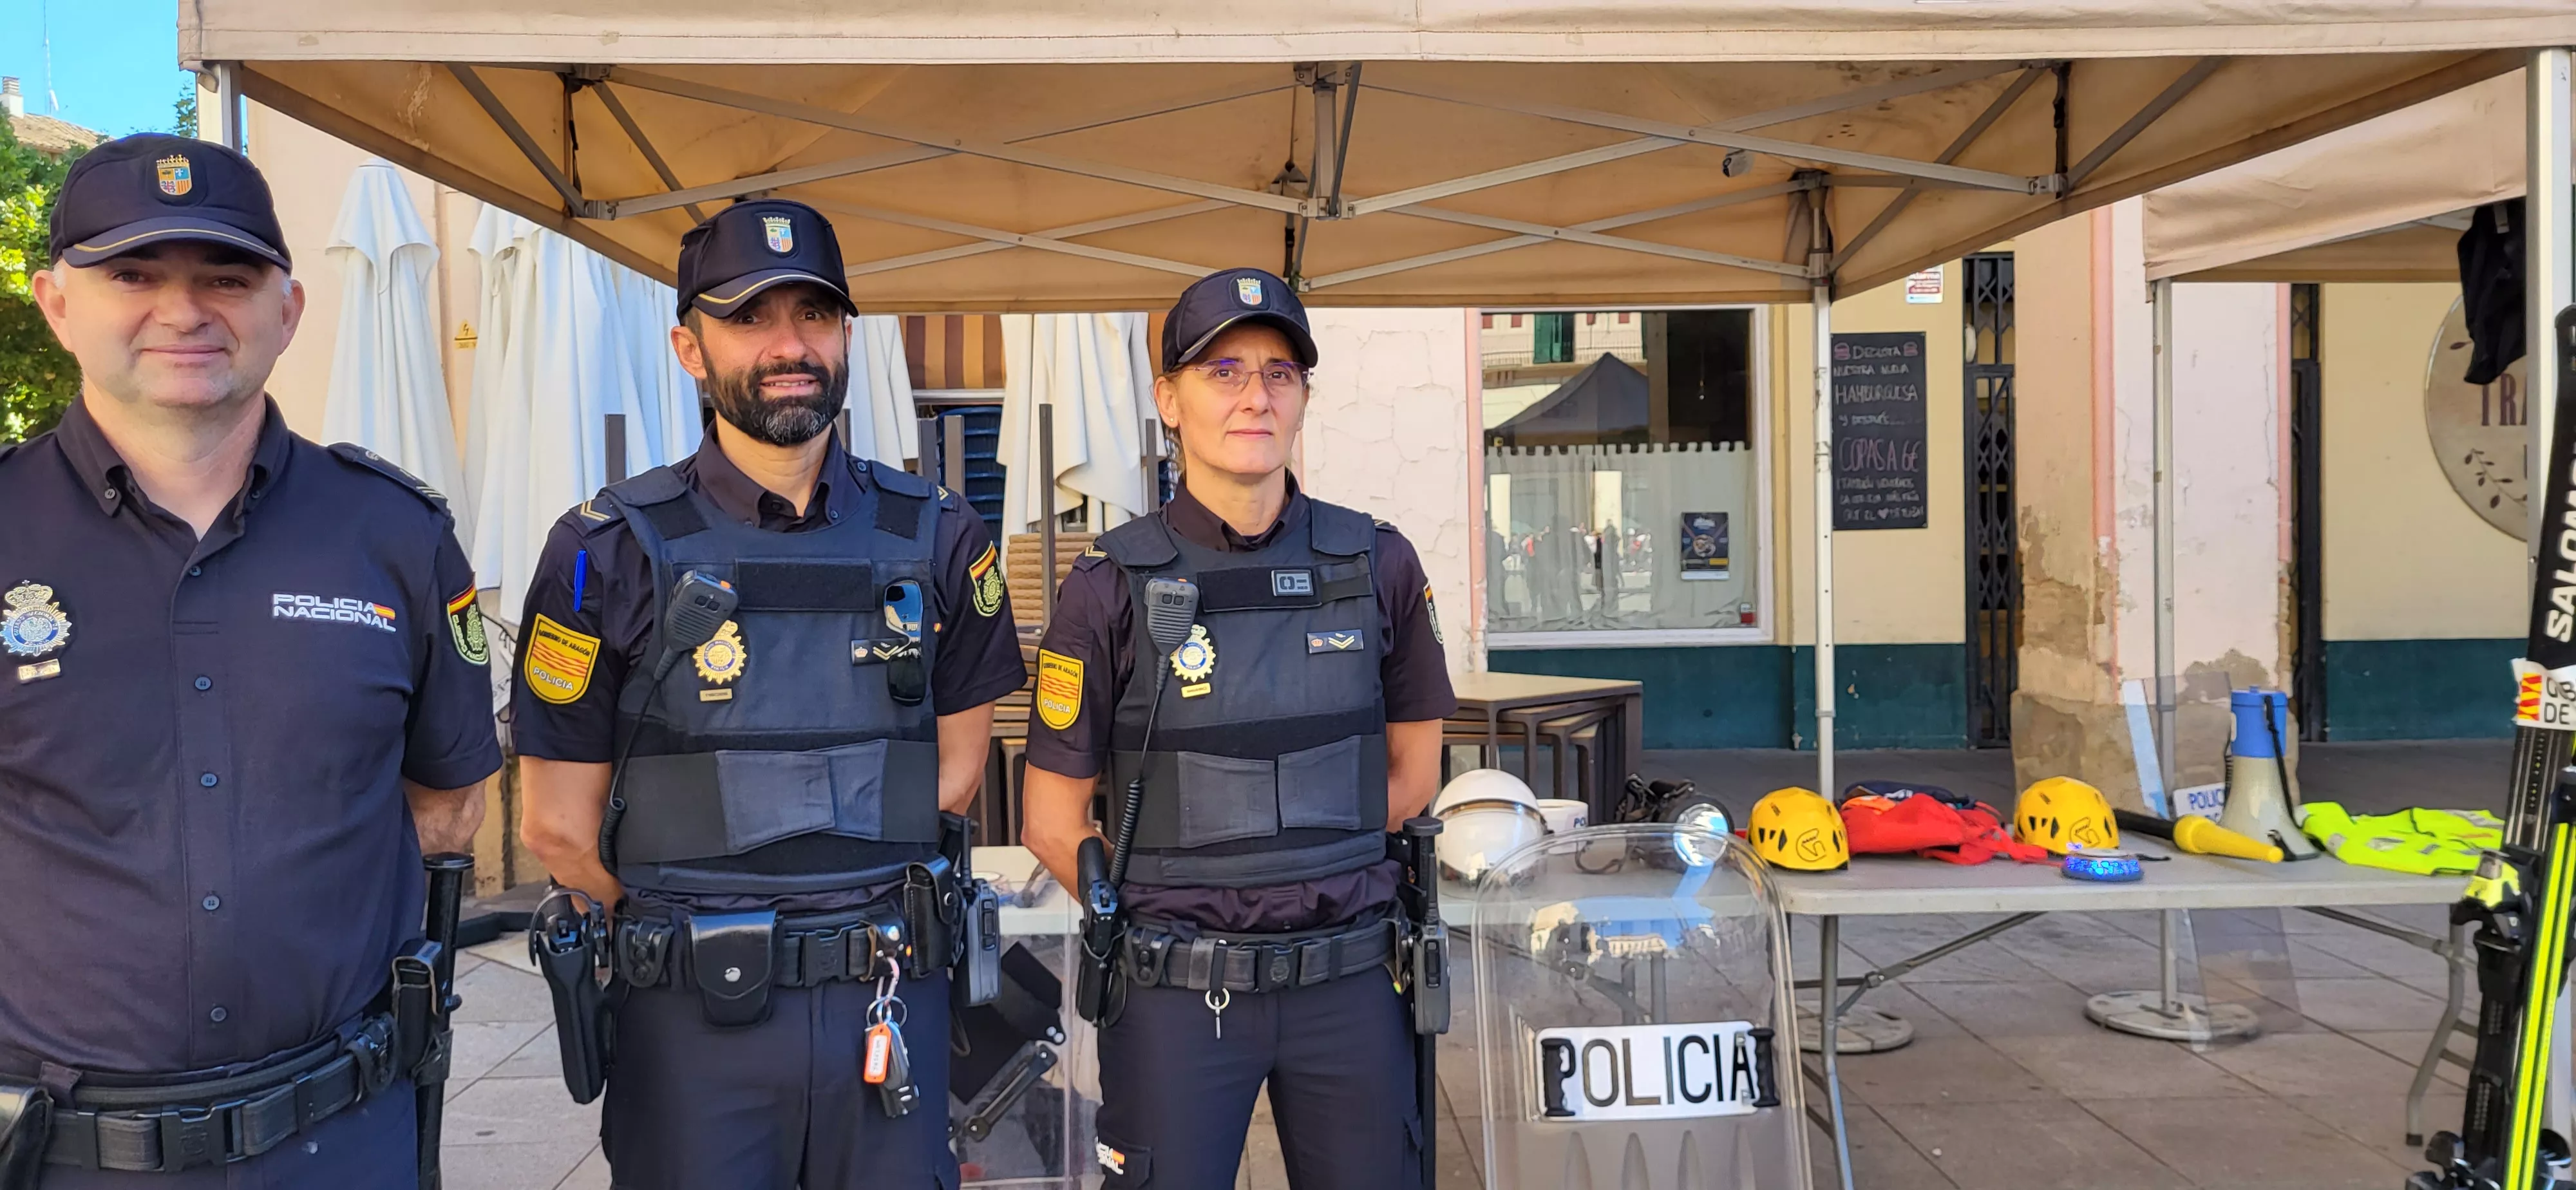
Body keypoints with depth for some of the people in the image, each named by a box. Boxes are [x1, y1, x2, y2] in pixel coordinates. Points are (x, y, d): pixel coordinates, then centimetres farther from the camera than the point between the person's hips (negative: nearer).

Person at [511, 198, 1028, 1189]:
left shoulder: (937, 537, 2)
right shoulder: (613, 550, -5)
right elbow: (560, 827, -1)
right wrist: (690, 925, 7)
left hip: (892, 1003, 2)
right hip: (695, 1021, -2)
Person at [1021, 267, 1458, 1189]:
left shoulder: (1377, 566, 1)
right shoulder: (1112, 586, -6)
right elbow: (1054, 821, -1)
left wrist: (1309, 879, 7)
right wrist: (1163, 917, 5)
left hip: (1349, 981, 3)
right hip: (1174, 997, -2)